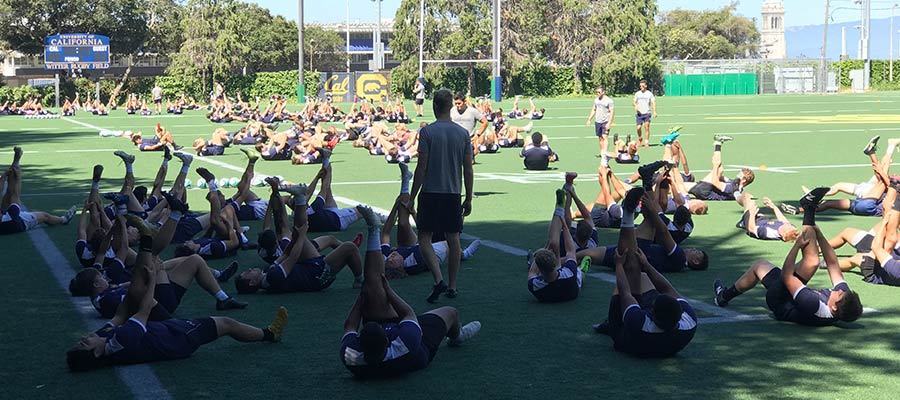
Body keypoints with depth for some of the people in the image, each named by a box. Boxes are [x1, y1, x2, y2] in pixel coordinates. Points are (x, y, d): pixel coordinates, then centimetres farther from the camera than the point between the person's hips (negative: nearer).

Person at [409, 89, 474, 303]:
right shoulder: (463, 133, 3)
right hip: (453, 195, 4)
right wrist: (468, 199, 13)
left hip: (430, 193, -3)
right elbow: (468, 170, 5)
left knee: (424, 237, 4)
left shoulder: (427, 132, -8)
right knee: (453, 240, 10)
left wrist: (412, 197, -4)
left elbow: (421, 167, -10)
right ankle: (452, 286, 15)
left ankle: (439, 280, -13)